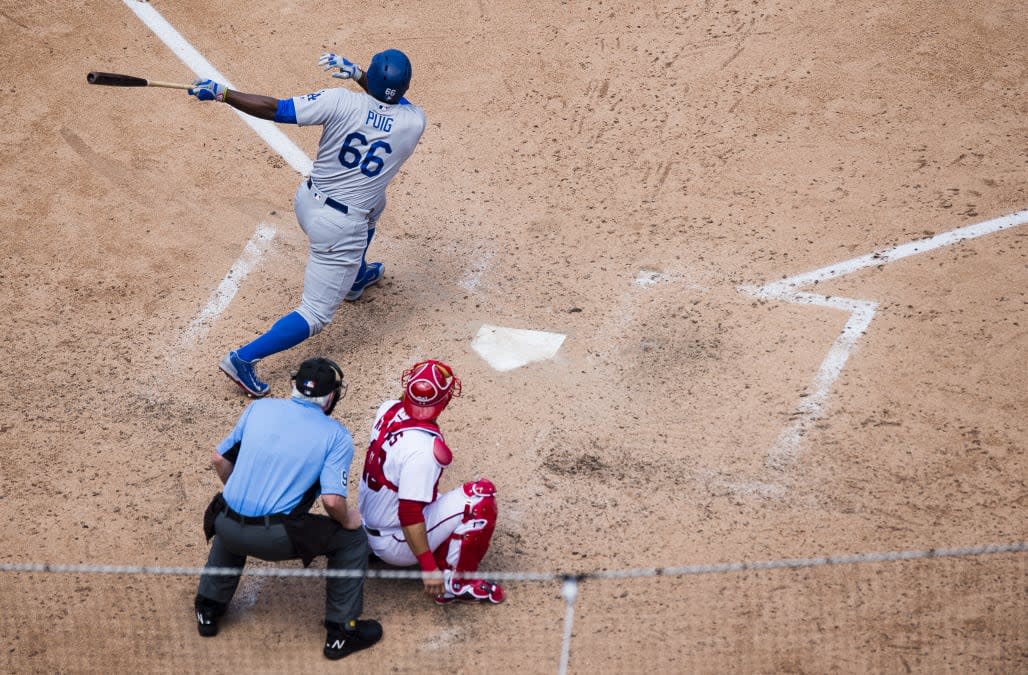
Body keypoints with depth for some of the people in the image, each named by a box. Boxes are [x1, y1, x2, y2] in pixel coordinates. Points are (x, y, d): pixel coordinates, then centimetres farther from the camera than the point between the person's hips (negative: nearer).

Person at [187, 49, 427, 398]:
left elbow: (275, 109, -17)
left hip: (306, 201, 5)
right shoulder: (414, 123, -14)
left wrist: (220, 92, -10)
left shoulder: (341, 102, -15)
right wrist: (358, 74, 11)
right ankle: (243, 358, -4)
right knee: (316, 315, 6)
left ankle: (356, 277, 59)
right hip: (341, 228, -5)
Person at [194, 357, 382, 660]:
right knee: (353, 537, 16)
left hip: (228, 532, 5)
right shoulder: (337, 436, -1)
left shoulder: (259, 407, 11)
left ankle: (208, 609, 43)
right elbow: (332, 499, -13)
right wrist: (346, 520, 8)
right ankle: (341, 631, 19)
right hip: (277, 540, -5)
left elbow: (220, 459, 16)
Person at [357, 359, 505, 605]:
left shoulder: (388, 410, -7)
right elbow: (409, 515, -30)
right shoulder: (421, 447, -31)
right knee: (482, 495, -13)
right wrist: (429, 567, -28)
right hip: (395, 545, -9)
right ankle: (456, 584, -5)